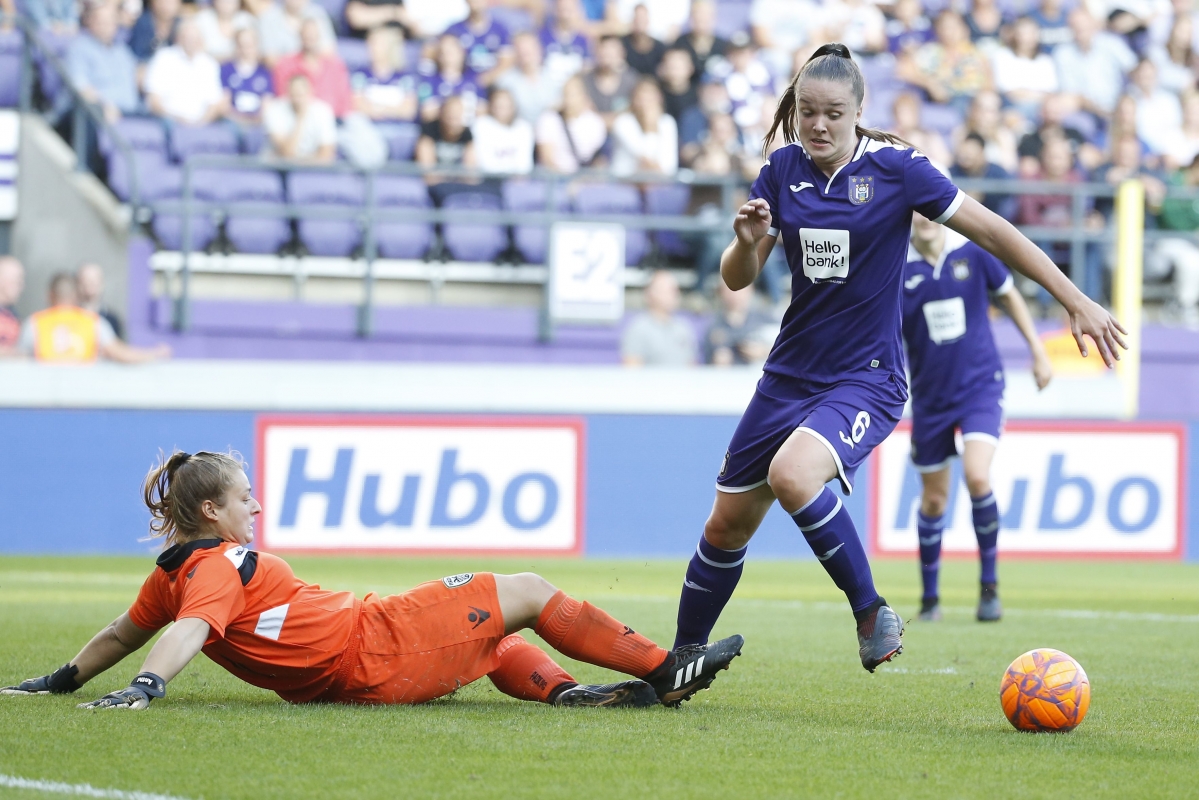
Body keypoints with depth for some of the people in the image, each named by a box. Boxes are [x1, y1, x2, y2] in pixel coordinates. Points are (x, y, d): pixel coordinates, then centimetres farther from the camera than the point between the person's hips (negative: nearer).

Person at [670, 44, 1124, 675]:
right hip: (789, 376, 5)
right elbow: (737, 279, 3)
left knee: (792, 475, -33)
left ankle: (871, 611, -16)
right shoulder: (782, 171, 1)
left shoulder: (895, 170, -11)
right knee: (727, 525, 8)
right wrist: (747, 241, -20)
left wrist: (1076, 302, -8)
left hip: (867, 380, -5)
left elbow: (992, 232, -7)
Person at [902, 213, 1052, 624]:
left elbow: (1009, 296, 9)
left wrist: (1038, 351, 11)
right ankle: (929, 598, 26)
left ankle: (989, 585, -4)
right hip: (930, 396, 1)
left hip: (980, 385, -1)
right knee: (934, 498, 8)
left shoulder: (972, 251, -6)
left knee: (977, 477, -21)